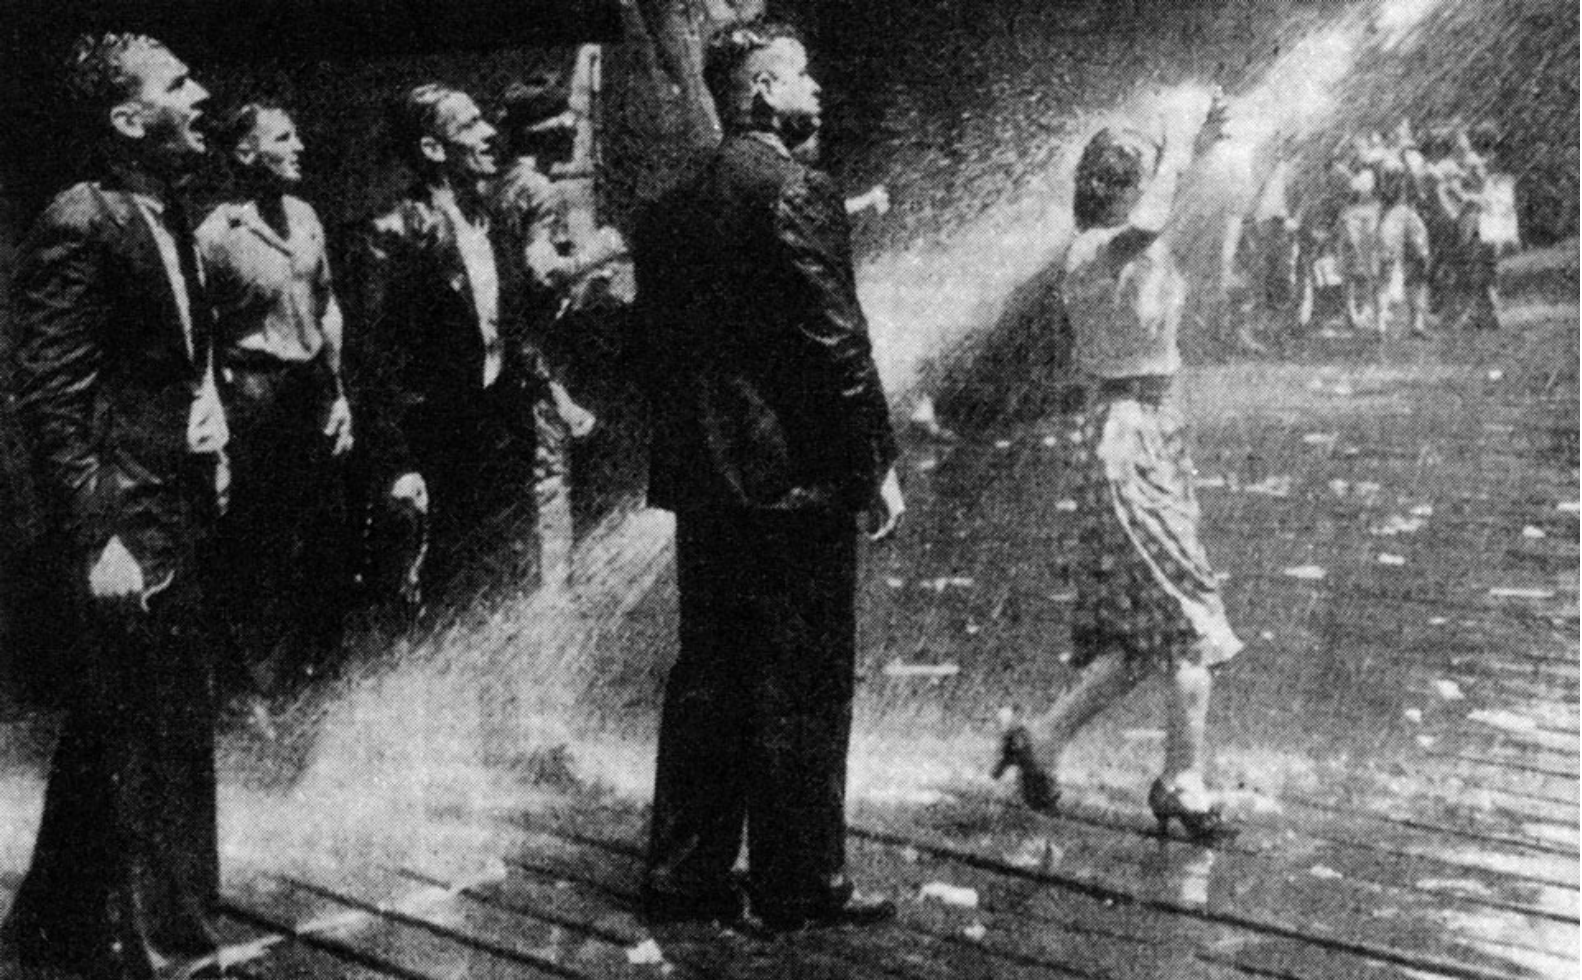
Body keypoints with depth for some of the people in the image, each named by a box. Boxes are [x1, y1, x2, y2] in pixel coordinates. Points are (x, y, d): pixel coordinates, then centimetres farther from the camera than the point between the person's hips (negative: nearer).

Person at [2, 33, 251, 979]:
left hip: (181, 511, 9)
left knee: (107, 736, 19)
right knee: (159, 749, -1)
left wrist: (213, 447, 11)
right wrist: (96, 541, -21)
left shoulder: (170, 215, 13)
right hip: (130, 523, -9)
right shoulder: (79, 225, -14)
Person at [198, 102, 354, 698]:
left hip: (313, 388, 6)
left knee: (324, 531, 13)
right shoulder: (216, 236, -14)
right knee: (261, 544, 5)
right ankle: (270, 679, 18)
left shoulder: (303, 216, 6)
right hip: (255, 397, -6)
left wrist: (338, 394, 11)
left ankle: (320, 660, 30)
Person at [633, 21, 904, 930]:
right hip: (794, 476, -8)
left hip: (702, 476, 8)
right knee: (803, 686, 1)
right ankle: (801, 883, 9)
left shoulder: (672, 208, 11)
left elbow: (660, 345, 15)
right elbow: (836, 342, -16)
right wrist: (877, 465, -9)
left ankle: (686, 872, 20)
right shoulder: (798, 190, -12)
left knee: (710, 676, 14)